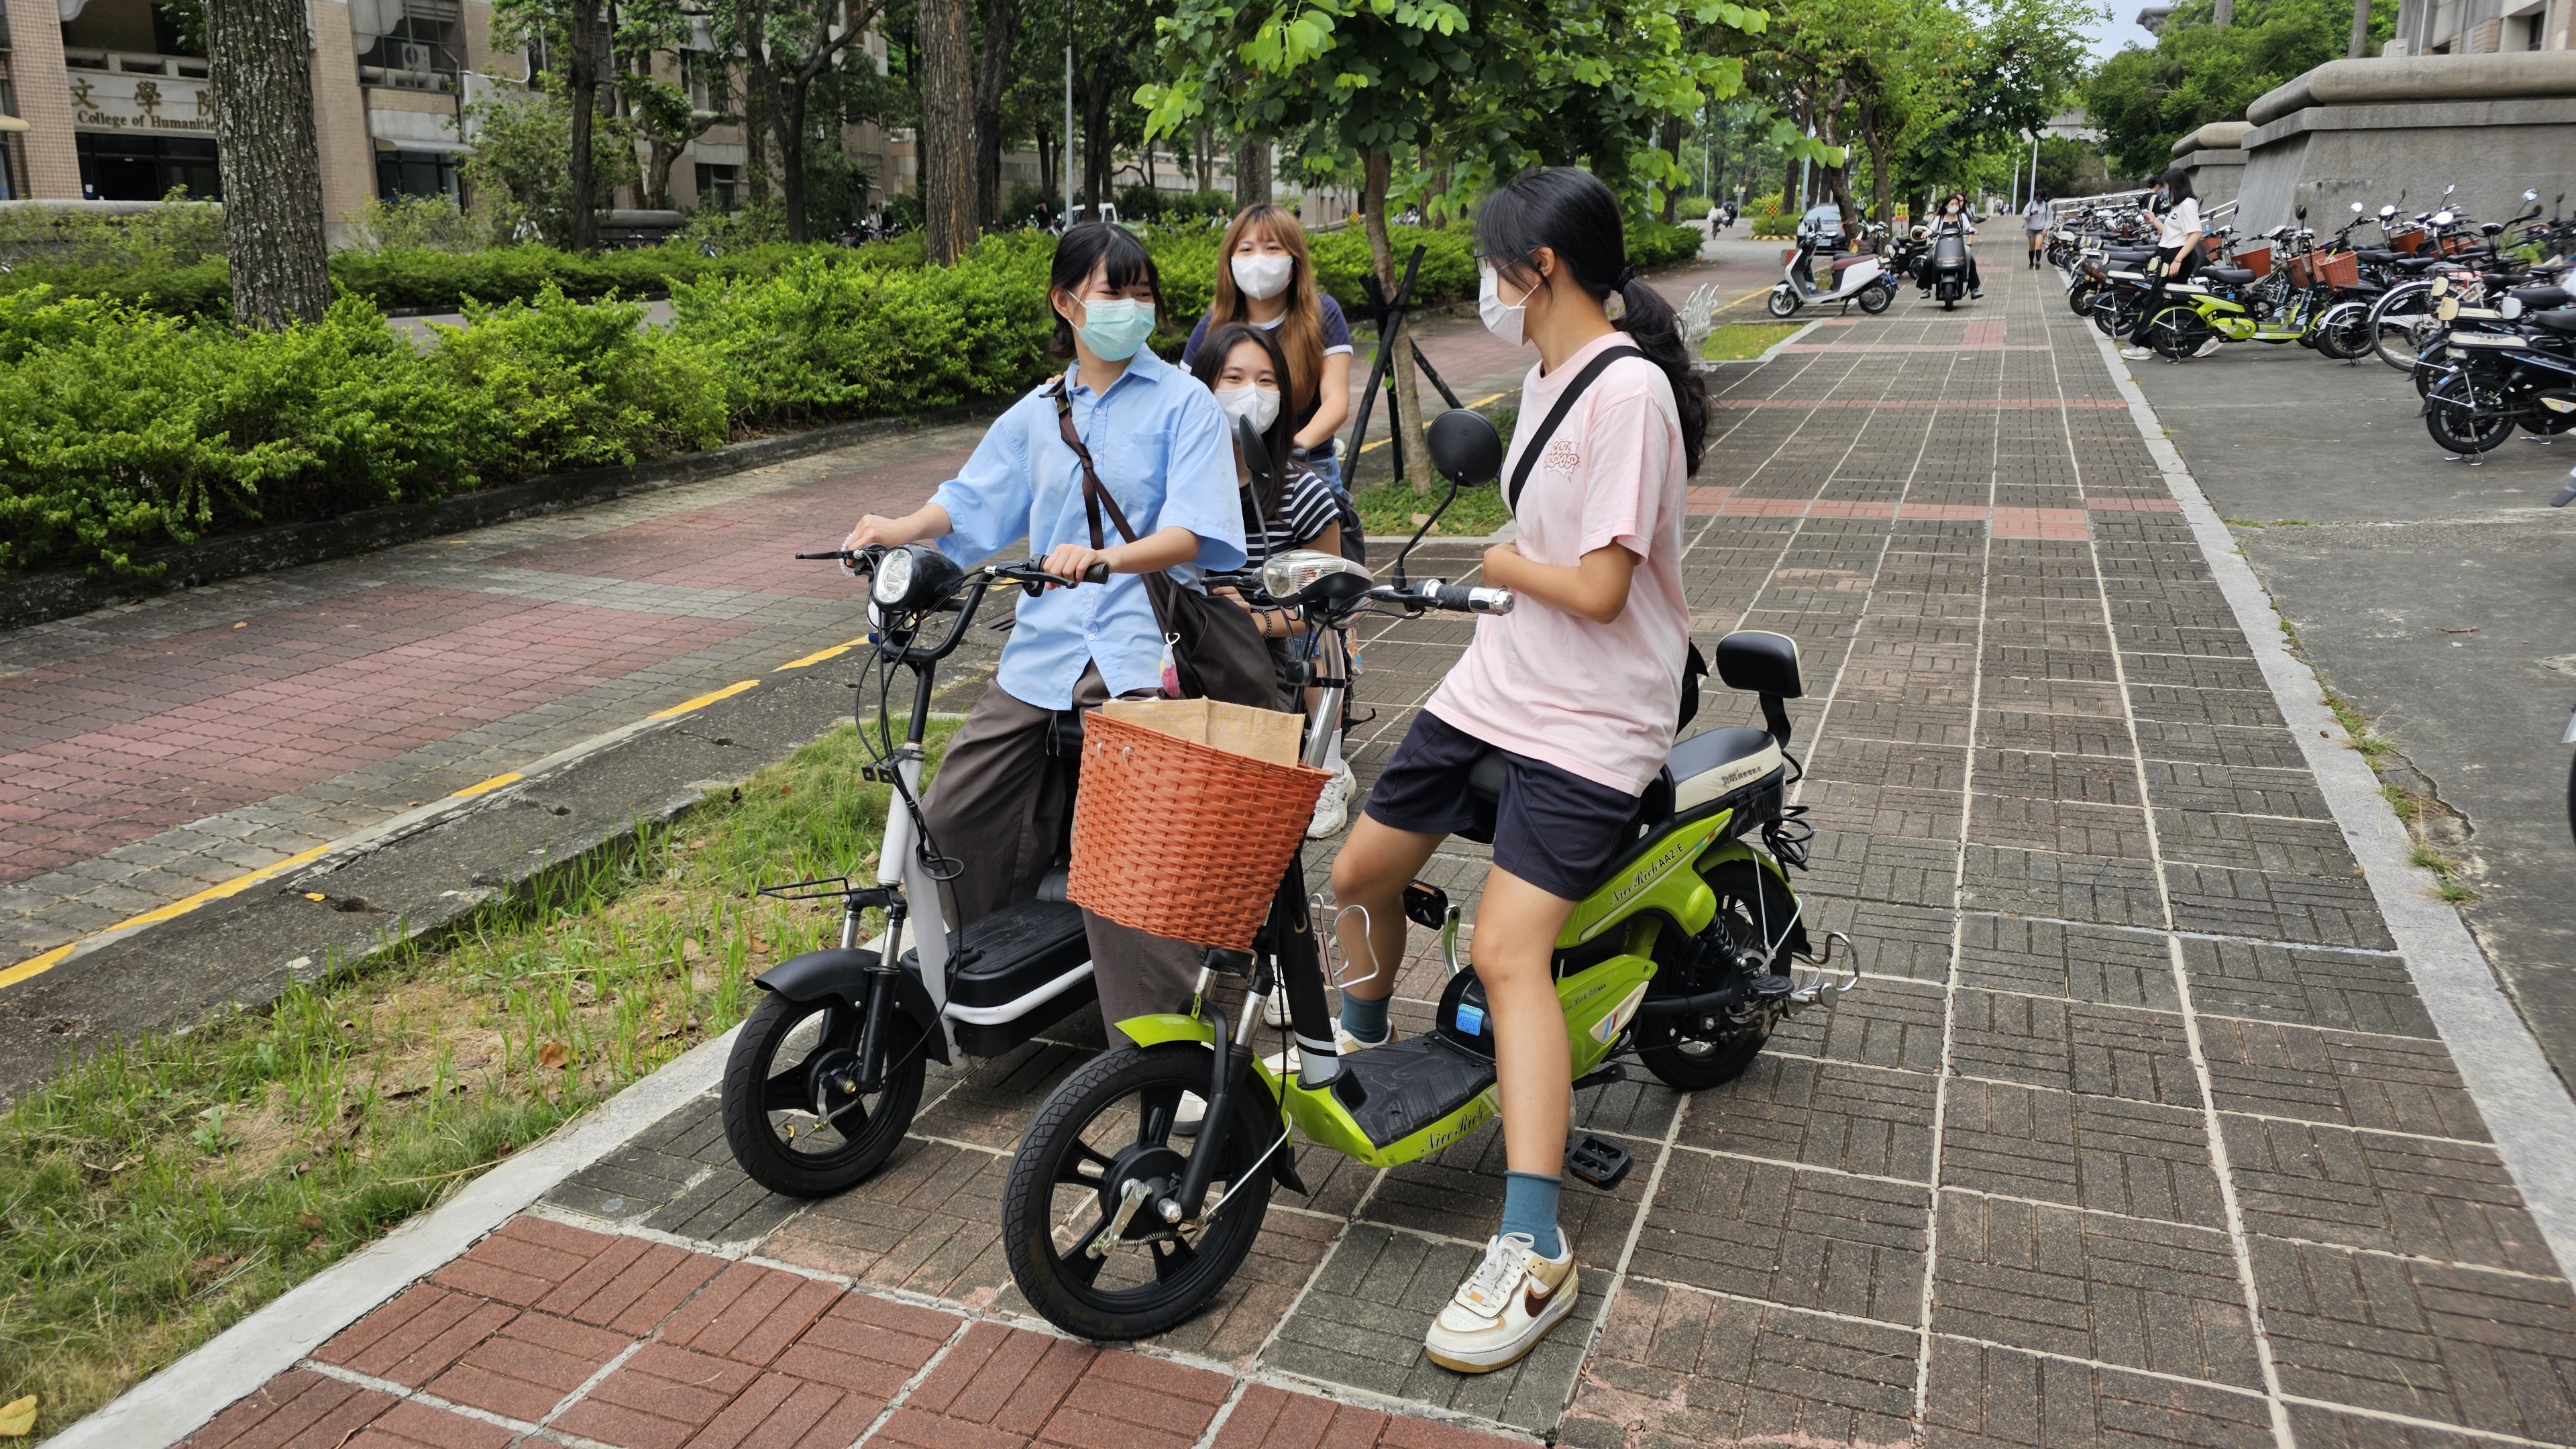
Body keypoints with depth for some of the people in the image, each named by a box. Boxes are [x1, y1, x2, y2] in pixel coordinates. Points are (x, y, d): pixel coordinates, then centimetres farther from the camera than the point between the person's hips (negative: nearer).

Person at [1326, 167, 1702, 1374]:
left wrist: (1505, 565, -6)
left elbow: (1597, 588, -23)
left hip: (1590, 719, -9)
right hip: (1499, 684, 9)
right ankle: (1360, 1045, 43)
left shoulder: (1629, 387, -19)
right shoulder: (1548, 373, 11)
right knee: (1359, 871, 13)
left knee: (1506, 950, -20)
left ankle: (1534, 1253, -16)